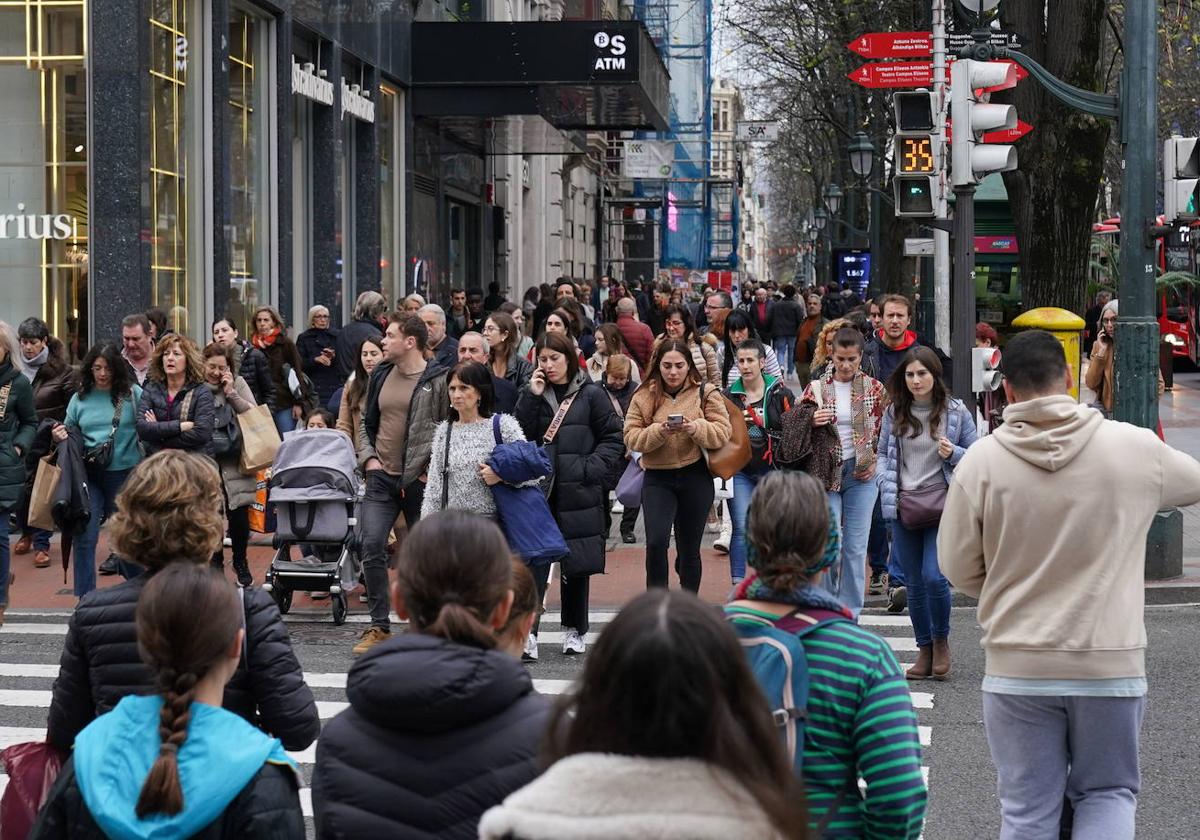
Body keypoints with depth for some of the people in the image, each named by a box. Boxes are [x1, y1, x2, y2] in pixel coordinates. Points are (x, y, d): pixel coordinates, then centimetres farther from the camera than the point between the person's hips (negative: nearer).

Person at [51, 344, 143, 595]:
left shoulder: (132, 393, -3)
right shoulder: (80, 398, 6)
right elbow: (69, 431, 16)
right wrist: (59, 437, -6)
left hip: (125, 473, -2)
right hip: (90, 474, 2)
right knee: (84, 537, -2)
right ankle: (85, 597, 6)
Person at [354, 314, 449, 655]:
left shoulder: (438, 380, -8)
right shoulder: (381, 376, 9)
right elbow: (366, 422, 18)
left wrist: (432, 468, -13)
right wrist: (367, 457, 4)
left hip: (420, 480, -4)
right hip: (382, 477, 4)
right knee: (372, 547, -7)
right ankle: (379, 627, -1)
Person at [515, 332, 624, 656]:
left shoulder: (591, 395, 1)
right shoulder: (535, 394, 9)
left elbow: (613, 440, 2)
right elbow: (520, 436, -1)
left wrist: (591, 469, -11)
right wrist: (531, 397, -8)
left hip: (578, 493, -1)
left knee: (576, 563, 9)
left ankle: (574, 630, 20)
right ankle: (528, 631, -12)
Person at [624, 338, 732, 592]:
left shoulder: (706, 393, 1)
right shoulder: (644, 396, 3)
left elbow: (723, 432, -5)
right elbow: (631, 438, -2)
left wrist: (695, 428, -22)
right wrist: (658, 431, -20)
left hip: (695, 477, 0)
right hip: (657, 478, 0)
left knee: (689, 549, 9)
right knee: (656, 542, -17)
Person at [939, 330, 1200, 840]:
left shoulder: (981, 461, -9)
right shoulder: (1136, 448, -6)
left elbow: (958, 568, -1)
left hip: (1018, 668, 0)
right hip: (1112, 665, 0)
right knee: (1107, 793, 16)